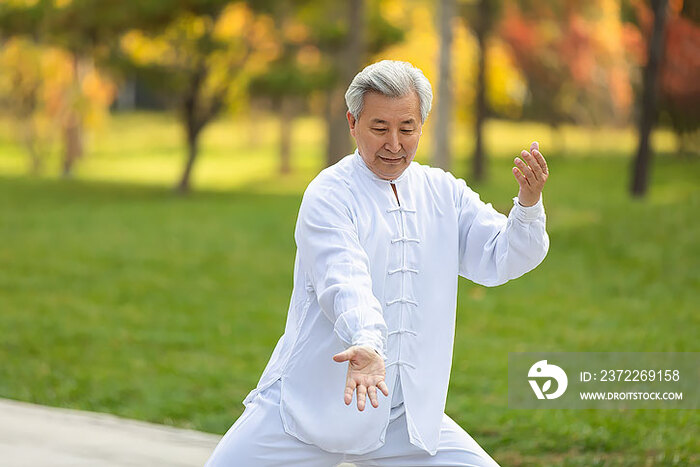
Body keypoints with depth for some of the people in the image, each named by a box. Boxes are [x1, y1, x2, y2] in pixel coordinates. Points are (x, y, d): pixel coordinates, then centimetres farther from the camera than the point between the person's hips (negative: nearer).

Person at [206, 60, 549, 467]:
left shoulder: (442, 193, 9)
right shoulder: (329, 195, -9)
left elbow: (500, 259, 2)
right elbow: (344, 282, -26)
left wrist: (529, 200, -17)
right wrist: (366, 345, -45)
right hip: (313, 408, -4)